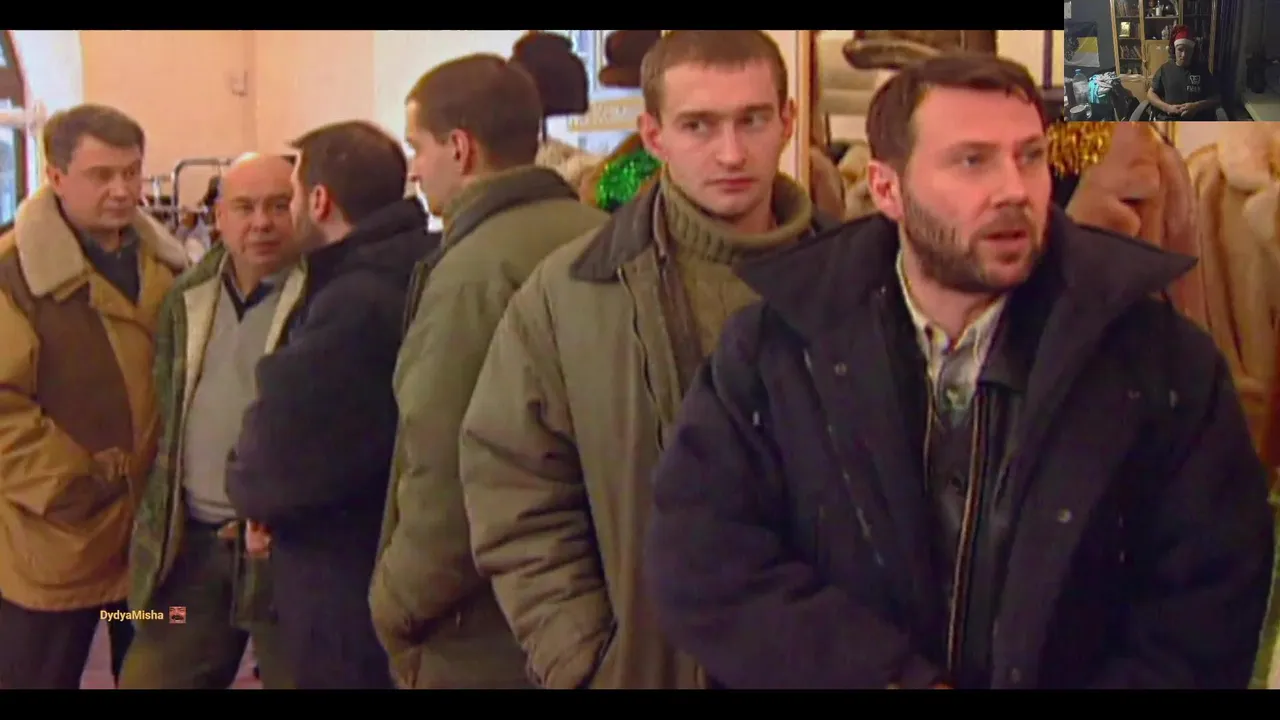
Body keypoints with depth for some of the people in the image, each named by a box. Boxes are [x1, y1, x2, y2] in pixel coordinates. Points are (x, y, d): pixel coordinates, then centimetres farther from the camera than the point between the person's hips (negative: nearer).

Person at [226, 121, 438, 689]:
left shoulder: (352, 304, -24)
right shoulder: (408, 278, 7)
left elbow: (276, 468, -23)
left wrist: (244, 484, -2)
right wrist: (264, 484, 0)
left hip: (348, 590, -9)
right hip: (396, 577, 9)